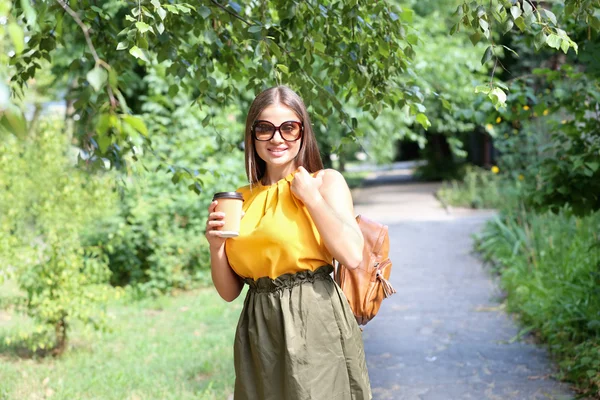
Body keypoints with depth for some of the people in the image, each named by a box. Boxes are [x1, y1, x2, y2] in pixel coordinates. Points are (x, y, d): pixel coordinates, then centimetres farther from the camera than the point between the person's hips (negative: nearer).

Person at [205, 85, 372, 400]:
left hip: (316, 324, -4)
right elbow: (229, 291, 12)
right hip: (259, 332, 4)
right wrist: (216, 246, -5)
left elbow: (352, 256, -14)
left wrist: (311, 197, -9)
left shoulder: (326, 181, 1)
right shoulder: (242, 199, 11)